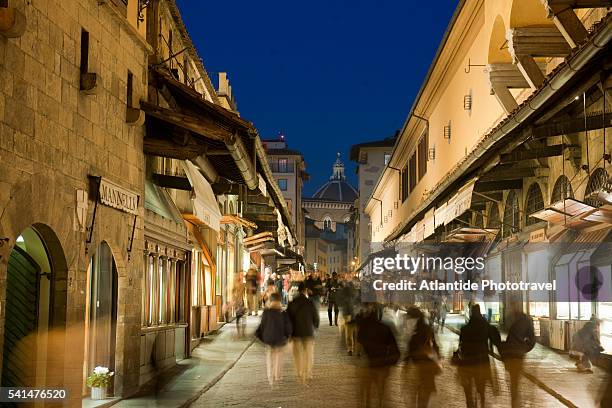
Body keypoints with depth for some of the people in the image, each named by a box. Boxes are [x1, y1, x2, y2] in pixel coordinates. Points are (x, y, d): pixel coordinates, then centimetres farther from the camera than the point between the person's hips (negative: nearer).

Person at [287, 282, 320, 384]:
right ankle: (308, 373, 14)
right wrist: (315, 326, 18)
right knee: (309, 354, 12)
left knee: (298, 355, 11)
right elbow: (316, 318, -4)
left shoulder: (291, 304, -6)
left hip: (296, 333, 1)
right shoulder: (310, 303, -11)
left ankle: (300, 375, 15)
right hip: (308, 332, -1)